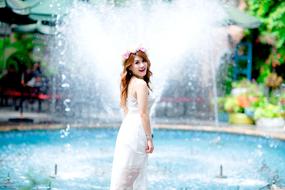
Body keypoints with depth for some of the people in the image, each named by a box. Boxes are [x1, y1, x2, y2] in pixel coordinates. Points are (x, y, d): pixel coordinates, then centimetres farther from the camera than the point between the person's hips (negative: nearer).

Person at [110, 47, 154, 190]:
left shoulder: (129, 83, 12)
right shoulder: (141, 83, -13)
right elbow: (143, 113, -17)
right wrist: (149, 138, -12)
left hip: (126, 128, 9)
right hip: (136, 131, -9)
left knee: (124, 174, 13)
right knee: (131, 174, 0)